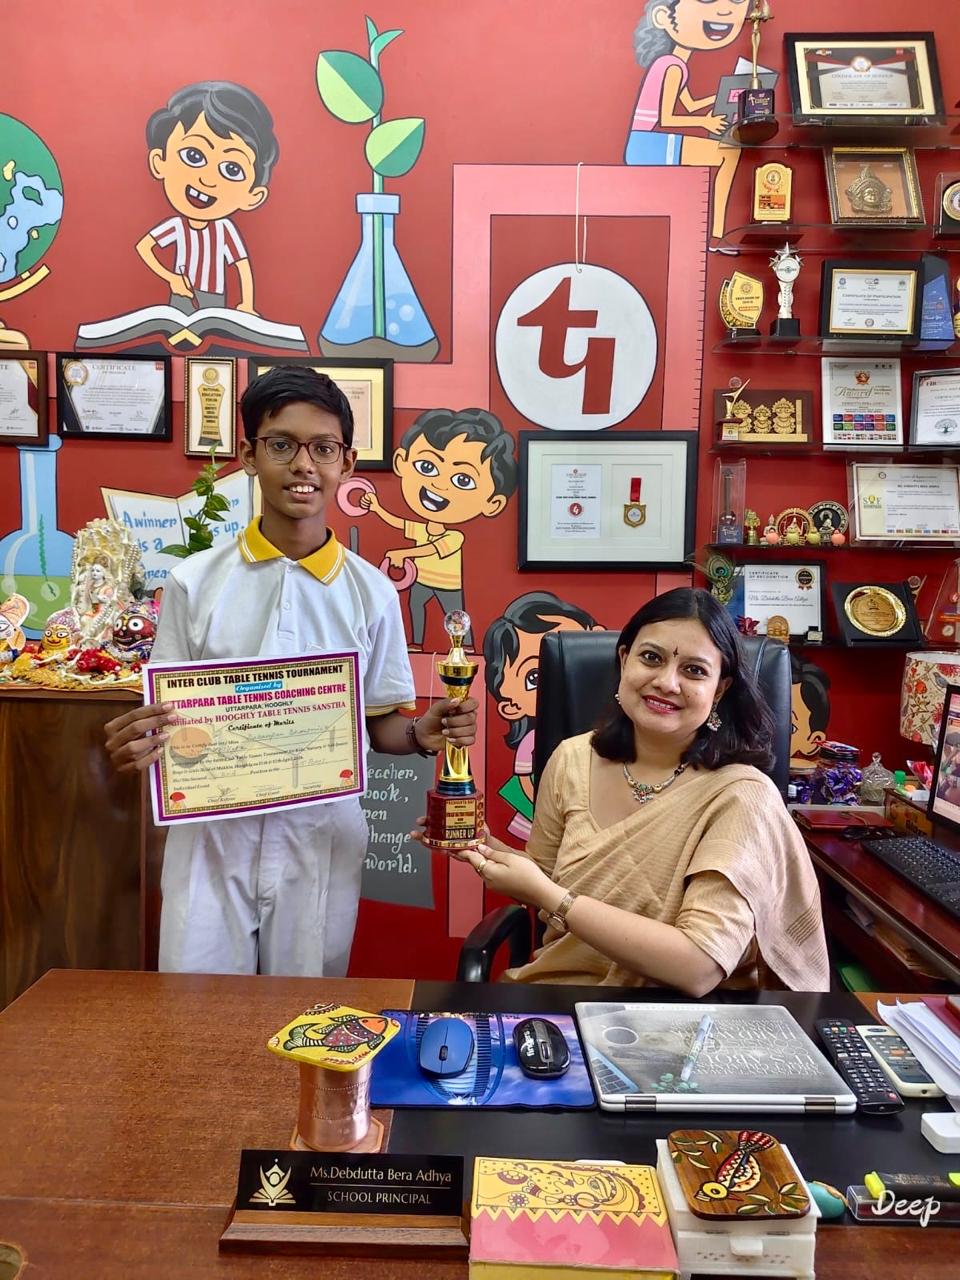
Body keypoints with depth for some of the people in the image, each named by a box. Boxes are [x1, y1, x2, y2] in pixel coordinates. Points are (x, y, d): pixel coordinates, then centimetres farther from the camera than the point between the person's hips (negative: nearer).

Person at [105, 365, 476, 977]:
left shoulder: (371, 592, -2)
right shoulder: (195, 583, -2)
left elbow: (380, 724, 4)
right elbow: (167, 717, 3)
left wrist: (423, 733, -16)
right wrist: (140, 743, -18)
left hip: (322, 837, 0)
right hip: (212, 832, 0)